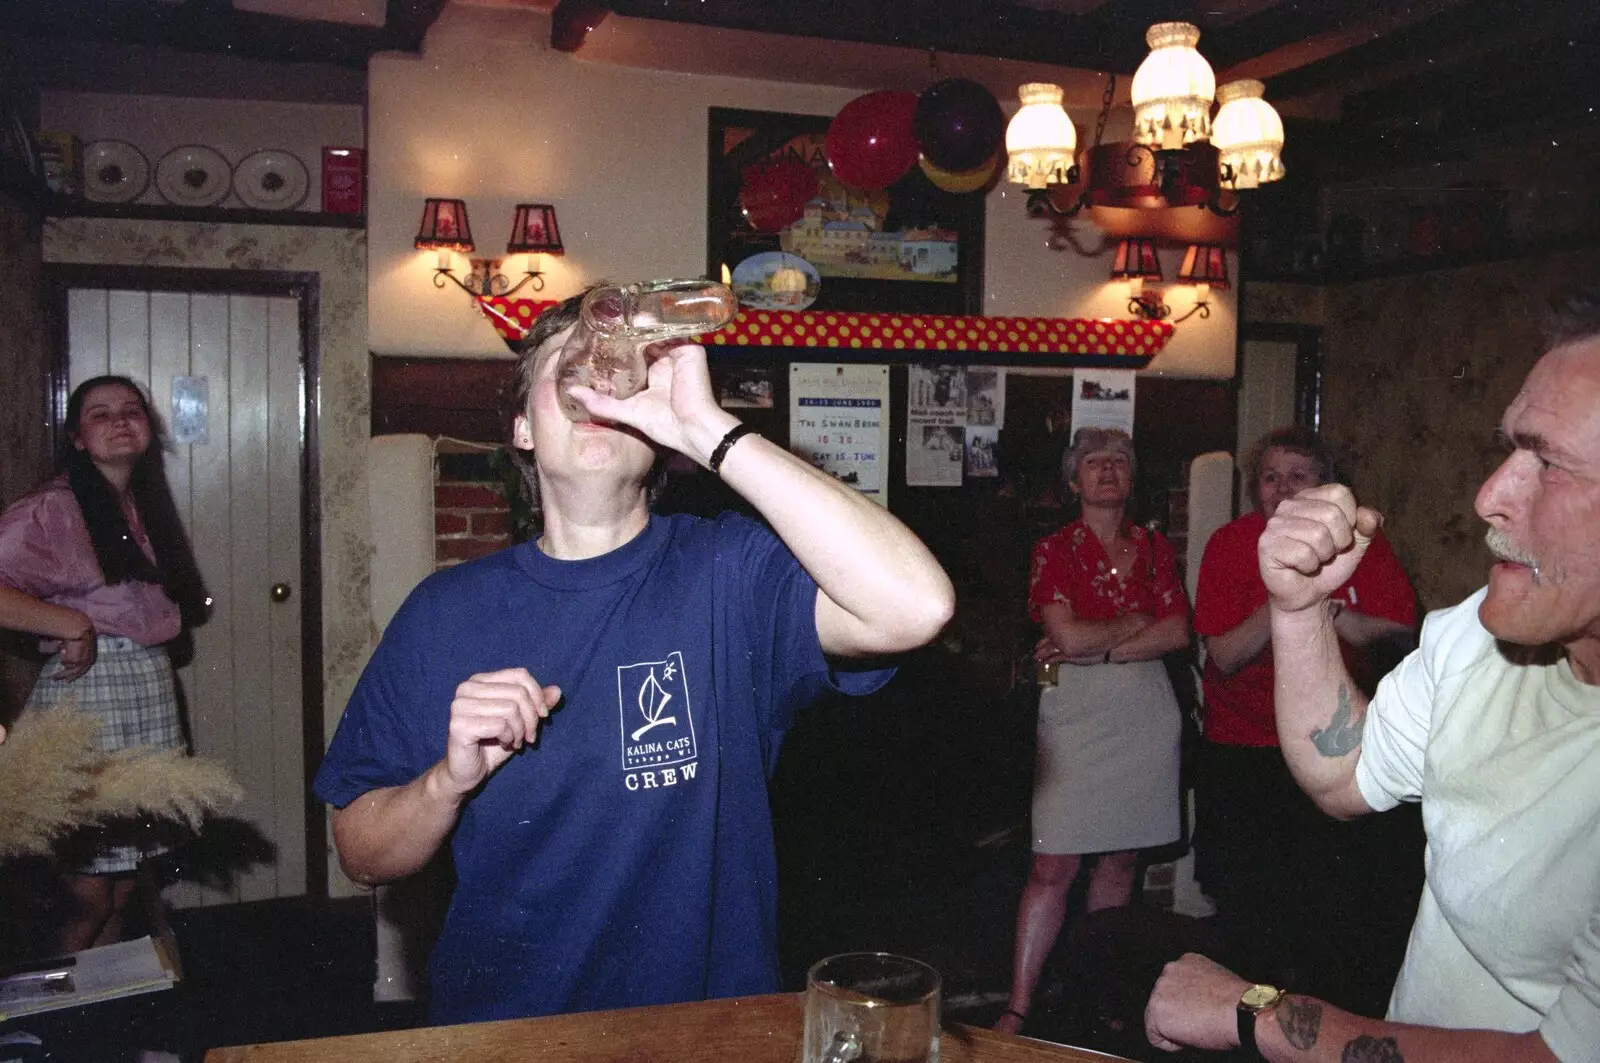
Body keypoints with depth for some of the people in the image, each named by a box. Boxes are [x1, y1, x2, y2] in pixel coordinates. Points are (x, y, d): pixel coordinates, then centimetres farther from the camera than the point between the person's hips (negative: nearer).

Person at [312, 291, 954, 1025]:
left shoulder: (731, 573, -9)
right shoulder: (445, 610, -1)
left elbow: (917, 607, -28)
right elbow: (362, 854, 4)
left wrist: (706, 427, -25)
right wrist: (451, 779, -17)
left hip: (710, 1033, 0)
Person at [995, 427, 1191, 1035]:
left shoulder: (1154, 549, 11)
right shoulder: (1054, 550, 1)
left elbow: (1179, 634, -1)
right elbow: (1067, 634, -12)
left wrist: (1095, 649, -10)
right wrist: (1140, 622, -3)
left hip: (1144, 716, 4)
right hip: (1075, 716, -3)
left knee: (1120, 860, 8)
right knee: (1052, 866, -7)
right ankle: (1017, 1007, 0)